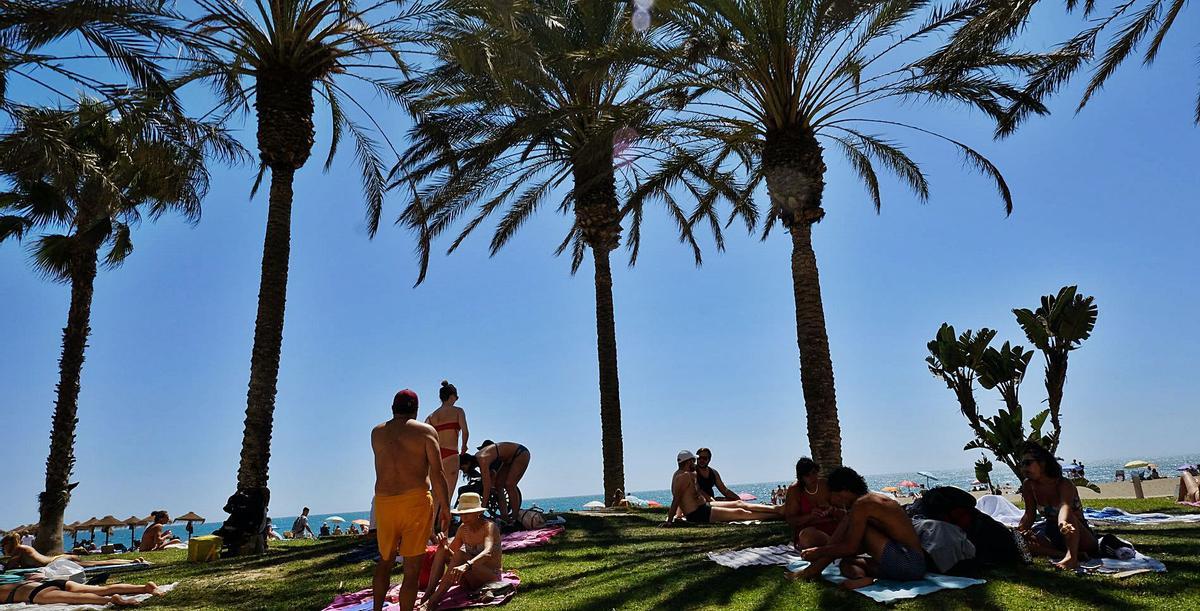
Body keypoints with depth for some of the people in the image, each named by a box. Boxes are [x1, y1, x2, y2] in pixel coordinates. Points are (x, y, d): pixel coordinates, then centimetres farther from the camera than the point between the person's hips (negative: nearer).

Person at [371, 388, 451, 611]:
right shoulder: (425, 430, 0)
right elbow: (437, 473, -6)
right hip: (416, 500, -4)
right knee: (412, 567, 1)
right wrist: (445, 507, 0)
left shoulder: (376, 433, 11)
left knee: (385, 559, 23)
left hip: (384, 501, 4)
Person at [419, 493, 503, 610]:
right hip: (471, 581, 7)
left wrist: (466, 565, -50)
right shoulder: (463, 529, 6)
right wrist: (445, 546, -13)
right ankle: (428, 593, -23)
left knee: (460, 554, -30)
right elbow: (452, 554, 11)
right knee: (442, 550, -9)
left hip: (491, 578, -7)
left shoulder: (489, 527, -14)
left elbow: (488, 553, -33)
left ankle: (433, 601, -35)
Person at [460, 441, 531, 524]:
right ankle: (504, 518, 2)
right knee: (498, 485, 1)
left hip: (521, 454, -9)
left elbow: (487, 488, -34)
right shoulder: (476, 458, -6)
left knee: (509, 485, -18)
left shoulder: (483, 460, -32)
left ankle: (516, 519, -11)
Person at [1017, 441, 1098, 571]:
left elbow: (1065, 506, -44)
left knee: (1067, 515, -38)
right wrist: (1019, 530, -25)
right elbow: (1030, 515, -3)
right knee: (1023, 540, -26)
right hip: (1053, 533, 5)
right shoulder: (1028, 486, -5)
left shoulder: (1064, 484, -21)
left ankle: (1071, 556, -51)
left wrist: (1063, 523, -68)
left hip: (1080, 535, -5)